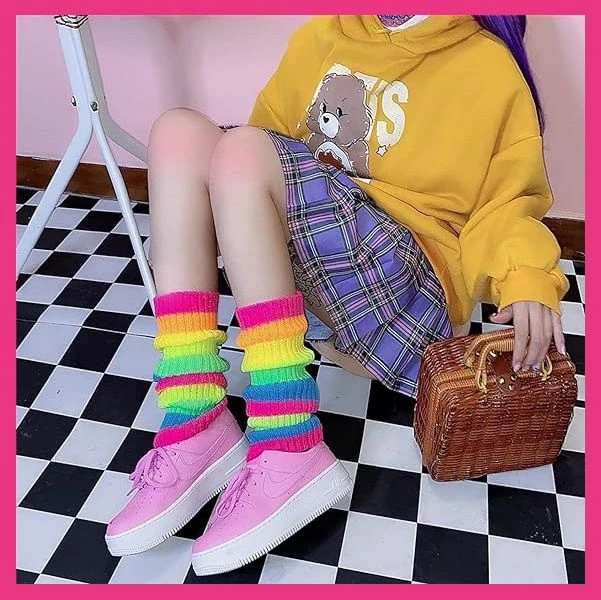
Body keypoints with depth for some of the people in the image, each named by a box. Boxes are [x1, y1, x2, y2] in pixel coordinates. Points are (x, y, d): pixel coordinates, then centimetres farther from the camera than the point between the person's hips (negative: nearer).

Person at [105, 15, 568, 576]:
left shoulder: (488, 64, 2)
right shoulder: (322, 36, 16)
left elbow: (507, 202, -1)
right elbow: (272, 130, 21)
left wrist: (526, 276, -21)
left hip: (408, 287, -5)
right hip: (297, 257, 6)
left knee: (243, 151, -25)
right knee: (179, 131, -14)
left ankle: (287, 445, -29)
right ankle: (192, 423, -26)